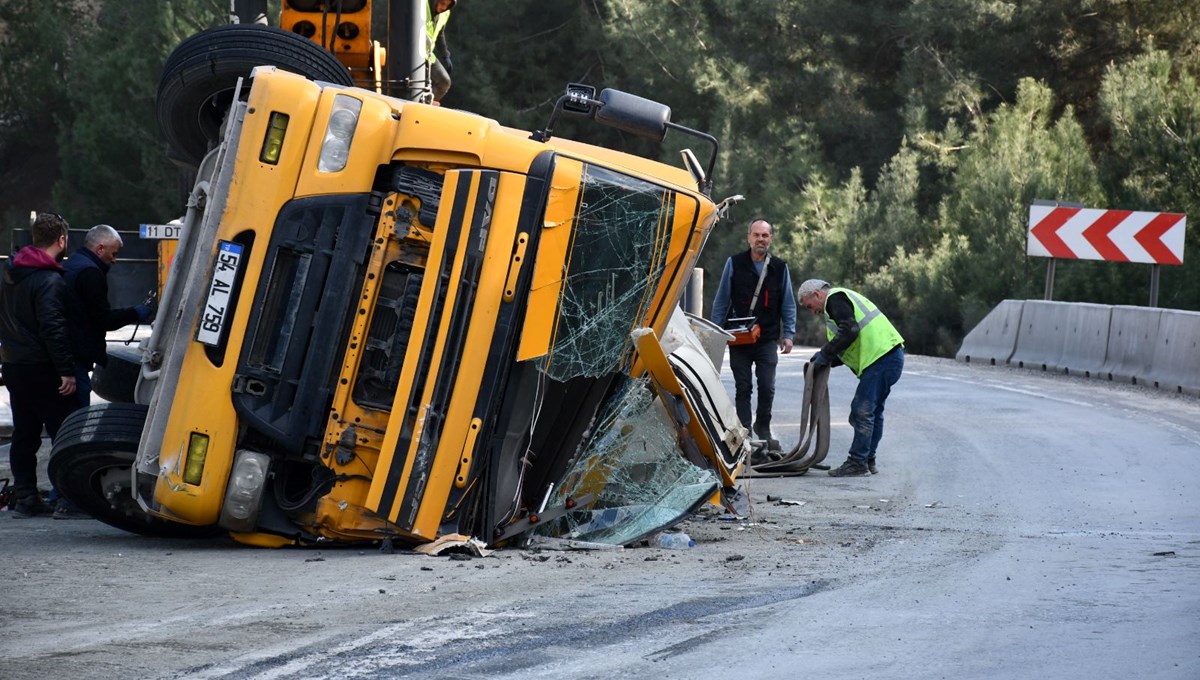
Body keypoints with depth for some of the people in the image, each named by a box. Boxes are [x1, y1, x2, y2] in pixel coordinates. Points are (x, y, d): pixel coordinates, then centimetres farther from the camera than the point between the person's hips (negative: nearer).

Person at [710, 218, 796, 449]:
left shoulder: (779, 267, 5)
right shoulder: (735, 264, 1)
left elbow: (788, 304, 11)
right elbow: (721, 301, 6)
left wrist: (788, 334, 3)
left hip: (767, 339, 0)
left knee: (767, 387, -5)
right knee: (743, 388, 2)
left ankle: (763, 428, 17)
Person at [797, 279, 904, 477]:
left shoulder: (835, 299, -4)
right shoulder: (845, 297, 28)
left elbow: (849, 331, -19)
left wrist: (826, 354, -9)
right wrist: (830, 361, 17)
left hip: (881, 359, -11)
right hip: (891, 355, 11)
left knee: (862, 411, -8)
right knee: (873, 411, 17)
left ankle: (857, 463, -6)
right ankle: (868, 461, 22)